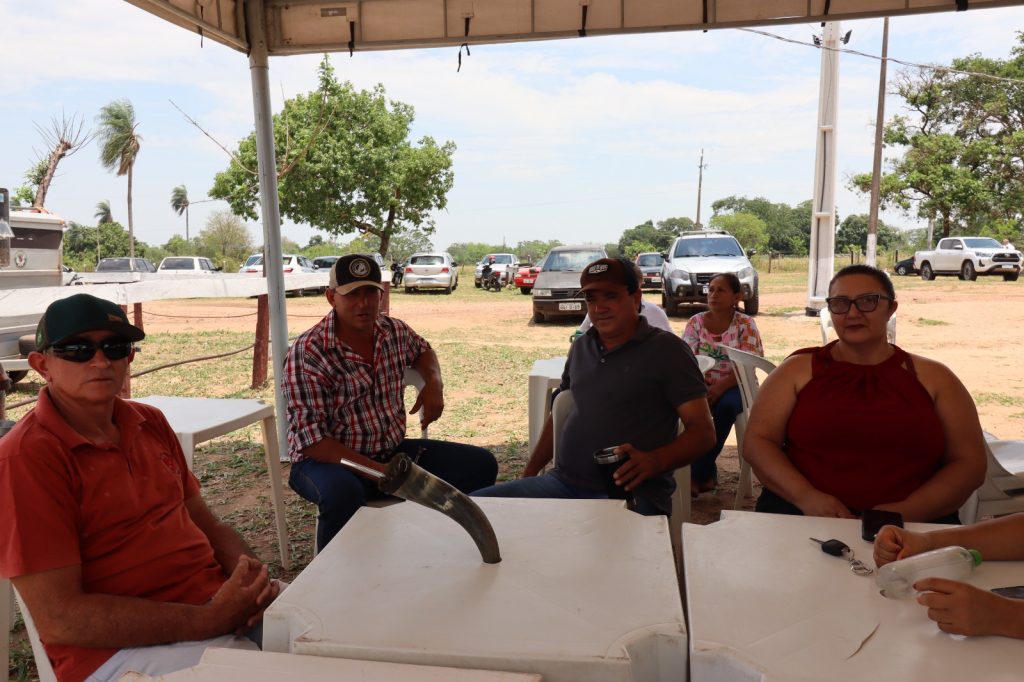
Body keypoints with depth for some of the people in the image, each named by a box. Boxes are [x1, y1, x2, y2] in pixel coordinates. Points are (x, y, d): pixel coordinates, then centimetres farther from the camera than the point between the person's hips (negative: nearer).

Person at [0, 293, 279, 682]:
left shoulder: (151, 423, 9)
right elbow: (58, 619, -16)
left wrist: (248, 574, -7)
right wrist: (209, 621, -21)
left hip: (219, 598, 7)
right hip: (118, 645, -7)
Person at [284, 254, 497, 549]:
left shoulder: (395, 331, 0)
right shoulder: (307, 353, -18)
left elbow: (422, 350, 26)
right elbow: (310, 439, -22)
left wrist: (433, 383, 4)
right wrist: (378, 471, -28)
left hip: (393, 450, 6)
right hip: (332, 459, -5)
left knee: (480, 465, -5)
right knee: (343, 493, -40)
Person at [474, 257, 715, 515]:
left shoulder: (665, 349, -2)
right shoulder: (580, 347, 17)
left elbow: (703, 431, -6)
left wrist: (652, 462, -25)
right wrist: (528, 476, 17)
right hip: (562, 482, 6)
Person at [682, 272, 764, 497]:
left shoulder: (745, 324, -3)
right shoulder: (696, 322, 4)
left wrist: (721, 387, -27)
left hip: (736, 386, -2)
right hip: (703, 385, 2)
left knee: (726, 406, -35)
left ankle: (697, 475, -22)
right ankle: (707, 473, -17)